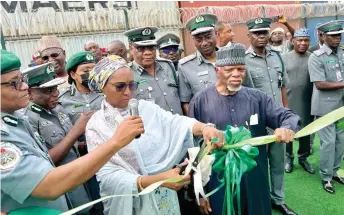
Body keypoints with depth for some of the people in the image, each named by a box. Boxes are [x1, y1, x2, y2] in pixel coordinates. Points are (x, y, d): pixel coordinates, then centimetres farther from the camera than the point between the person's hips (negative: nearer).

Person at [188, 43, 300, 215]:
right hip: (218, 185, -2)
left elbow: (288, 116, -1)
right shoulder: (200, 102, -7)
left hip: (255, 183, 3)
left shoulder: (257, 98, 2)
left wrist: (288, 128, -27)